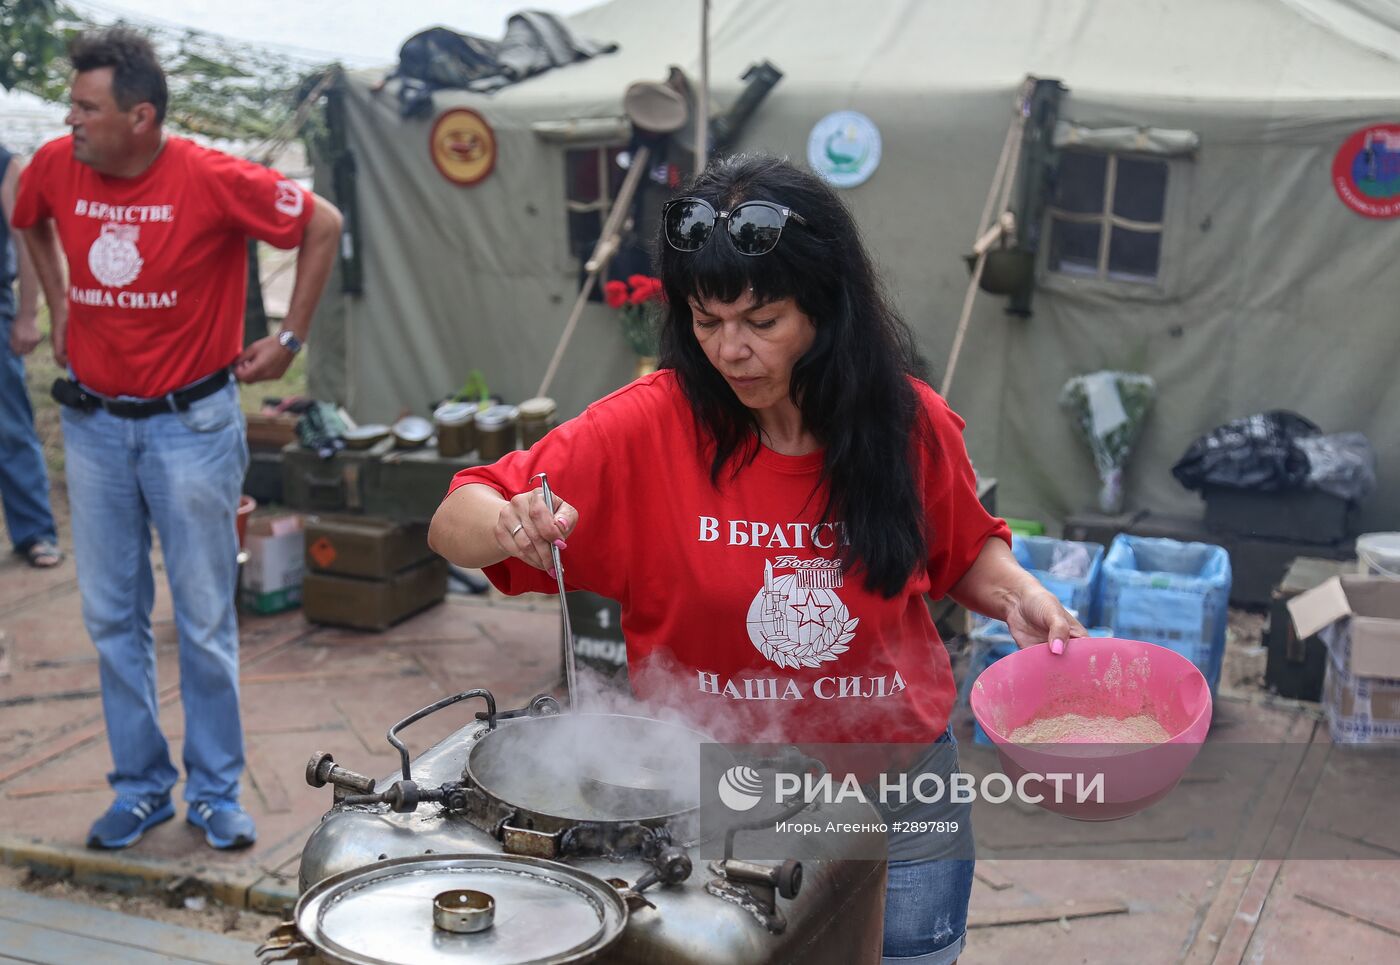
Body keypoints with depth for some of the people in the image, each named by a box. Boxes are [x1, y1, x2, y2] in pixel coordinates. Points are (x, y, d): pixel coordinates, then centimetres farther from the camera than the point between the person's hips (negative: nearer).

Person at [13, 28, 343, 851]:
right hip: (94, 424, 4)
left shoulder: (213, 180, -16)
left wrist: (291, 338, -4)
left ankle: (217, 793, 20)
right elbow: (28, 220, 22)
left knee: (206, 621, 5)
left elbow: (324, 225, -6)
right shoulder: (56, 166, -2)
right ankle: (141, 787, 25)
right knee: (113, 617, 10)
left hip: (191, 422, -4)